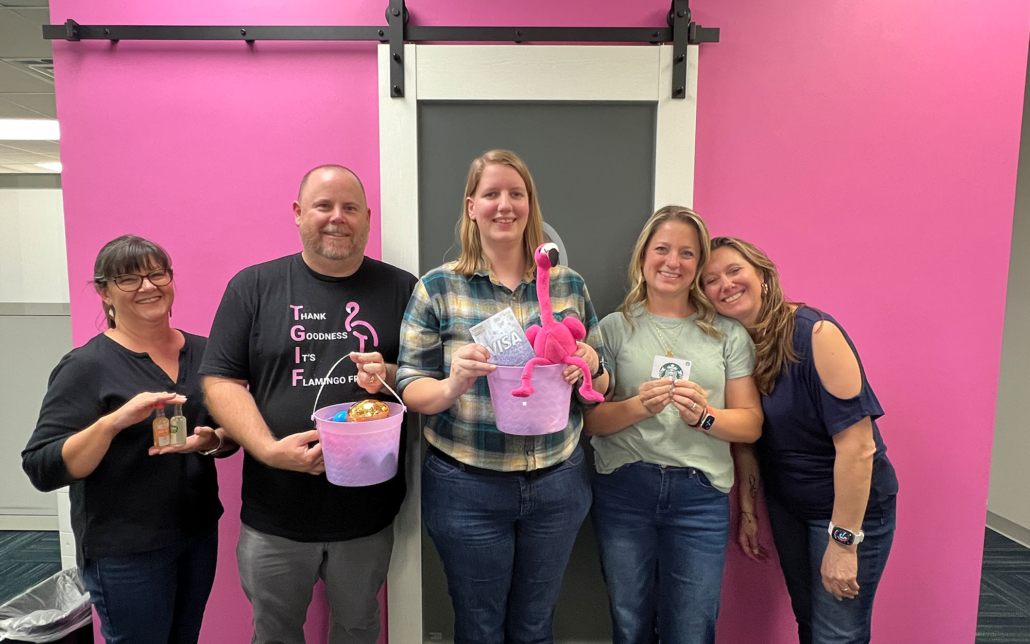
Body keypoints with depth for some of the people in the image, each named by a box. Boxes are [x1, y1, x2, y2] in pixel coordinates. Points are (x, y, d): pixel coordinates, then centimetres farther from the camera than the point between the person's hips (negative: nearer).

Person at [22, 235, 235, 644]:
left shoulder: (202, 352, 1)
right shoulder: (87, 365, -13)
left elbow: (231, 431, 9)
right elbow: (42, 471, -16)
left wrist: (211, 440, -14)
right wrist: (114, 421, -31)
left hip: (199, 533, 5)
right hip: (124, 549, -5)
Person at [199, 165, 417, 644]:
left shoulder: (402, 290, 0)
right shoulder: (253, 287, -1)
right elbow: (219, 381, -4)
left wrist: (391, 376, -18)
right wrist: (269, 449, -18)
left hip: (368, 511, 1)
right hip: (275, 514, 0)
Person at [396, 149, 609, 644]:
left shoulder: (569, 285, 2)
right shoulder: (438, 287, -5)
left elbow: (600, 389, 8)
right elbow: (410, 390, -5)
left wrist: (591, 366, -15)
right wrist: (452, 385, -25)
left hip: (557, 485, 2)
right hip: (467, 488, -2)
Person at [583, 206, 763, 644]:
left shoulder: (728, 333, 7)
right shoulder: (615, 328, 3)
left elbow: (751, 424, 4)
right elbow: (590, 419, -1)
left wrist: (703, 416, -14)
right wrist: (637, 406, -18)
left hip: (701, 494, 1)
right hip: (624, 489, 0)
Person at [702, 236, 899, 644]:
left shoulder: (814, 333, -22)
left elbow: (857, 443, -24)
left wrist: (844, 539, -23)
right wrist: (747, 512, 8)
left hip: (851, 505, -5)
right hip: (785, 504, 6)